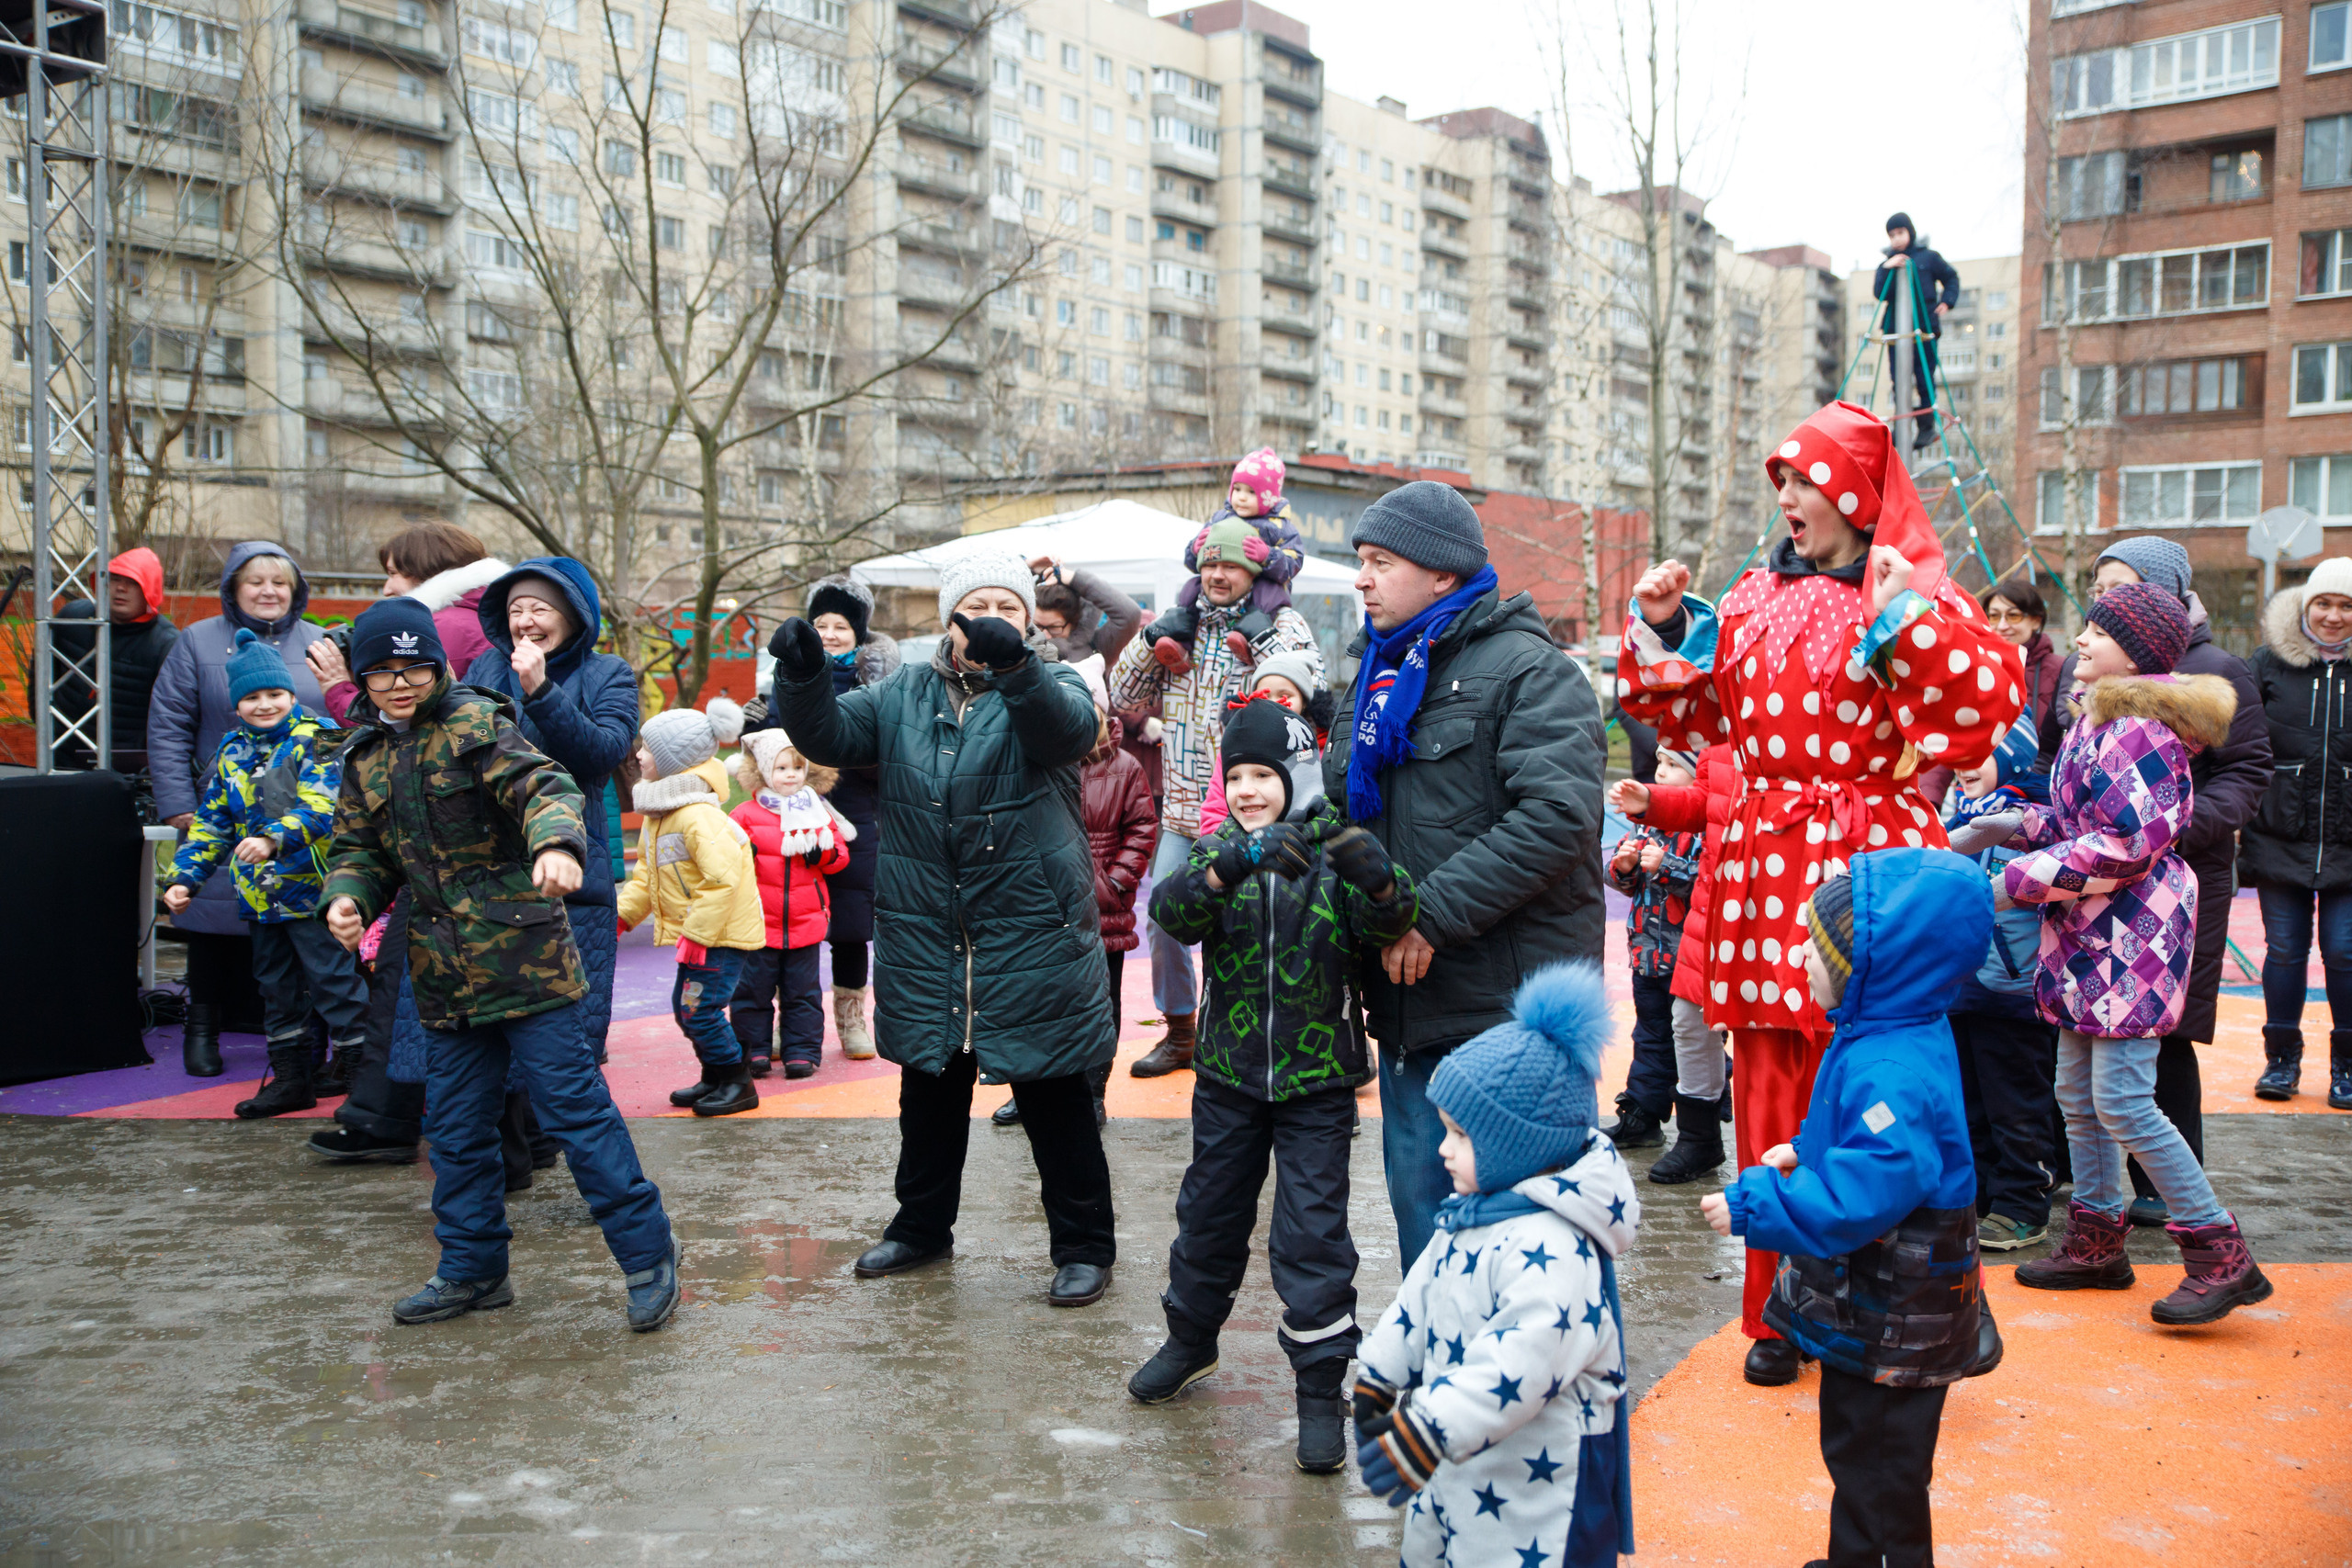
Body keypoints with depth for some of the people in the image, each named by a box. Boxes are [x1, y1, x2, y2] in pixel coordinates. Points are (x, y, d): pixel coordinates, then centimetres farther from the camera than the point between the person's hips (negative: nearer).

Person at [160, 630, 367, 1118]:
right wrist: (184, 878, 10)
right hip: (261, 894, 7)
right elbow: (211, 823, 18)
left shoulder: (314, 739, -8)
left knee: (332, 979, -6)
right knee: (275, 985, 15)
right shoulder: (232, 752, 12)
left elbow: (319, 807, -23)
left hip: (311, 890, -7)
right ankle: (291, 1079, 26)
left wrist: (275, 838, -38)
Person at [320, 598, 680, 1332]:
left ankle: (648, 1253, 4)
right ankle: (473, 1269, 28)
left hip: (523, 959, -7)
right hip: (445, 974, 7)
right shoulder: (365, 756, 12)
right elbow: (360, 849, 18)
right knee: (456, 1126, 14)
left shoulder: (475, 723, -7)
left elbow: (546, 787, -20)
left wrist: (556, 842, -41)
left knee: (574, 1105, -6)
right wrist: (346, 899, -4)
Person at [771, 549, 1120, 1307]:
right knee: (929, 1093, 18)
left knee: (1055, 1100, 3)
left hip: (1033, 933, -4)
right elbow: (829, 735, 1)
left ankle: (1084, 1246, 18)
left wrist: (1014, 665, -45)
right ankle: (922, 1226, 36)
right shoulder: (905, 696, 10)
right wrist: (802, 675, -20)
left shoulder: (1050, 686, -2)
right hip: (925, 934, 4)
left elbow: (1067, 726, -25)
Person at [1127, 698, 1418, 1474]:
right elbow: (1172, 909, -22)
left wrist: (1379, 884, -44)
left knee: (1313, 1234, -2)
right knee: (1209, 1214, 18)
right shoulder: (1218, 852, -2)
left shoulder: (1332, 853, -7)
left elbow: (1382, 927, -22)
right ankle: (1191, 1342, 40)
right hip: (1228, 1076, 3)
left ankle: (1321, 1389, 12)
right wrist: (1236, 863, -40)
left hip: (1316, 1083, -3)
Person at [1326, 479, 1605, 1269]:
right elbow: (1342, 807, 22)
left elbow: (1557, 817, -21)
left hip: (1512, 999, -7)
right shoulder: (1377, 676, 16)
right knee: (1420, 1194, 16)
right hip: (1408, 996, 7)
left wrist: (1431, 915, -21)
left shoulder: (1528, 670, -9)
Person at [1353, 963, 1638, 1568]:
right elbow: (1425, 1292, 16)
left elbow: (1523, 1359, -34)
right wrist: (1378, 1377, 19)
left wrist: (1423, 1434, -34)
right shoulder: (1479, 1207, 5)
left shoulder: (1551, 1250, -27)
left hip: (1534, 1477, -10)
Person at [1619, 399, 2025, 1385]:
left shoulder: (1916, 594, 0)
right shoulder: (1756, 600, 15)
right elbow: (1694, 713, 21)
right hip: (1765, 872, 5)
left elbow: (1994, 701, -15)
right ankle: (1782, 1312, 21)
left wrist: (1909, 618, -23)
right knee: (1772, 1099, 9)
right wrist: (1664, 628, 9)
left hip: (1866, 864, -5)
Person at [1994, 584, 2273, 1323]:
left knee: (2123, 1102, -10)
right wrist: (2019, 825, 9)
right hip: (2090, 933, 10)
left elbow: (2130, 840, -23)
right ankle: (2097, 1243, 25)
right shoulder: (2099, 716, 16)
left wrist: (2019, 881, -19)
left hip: (2131, 934, -10)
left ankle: (2222, 1257, -1)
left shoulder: (2136, 725, -16)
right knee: (2077, 1094, 14)